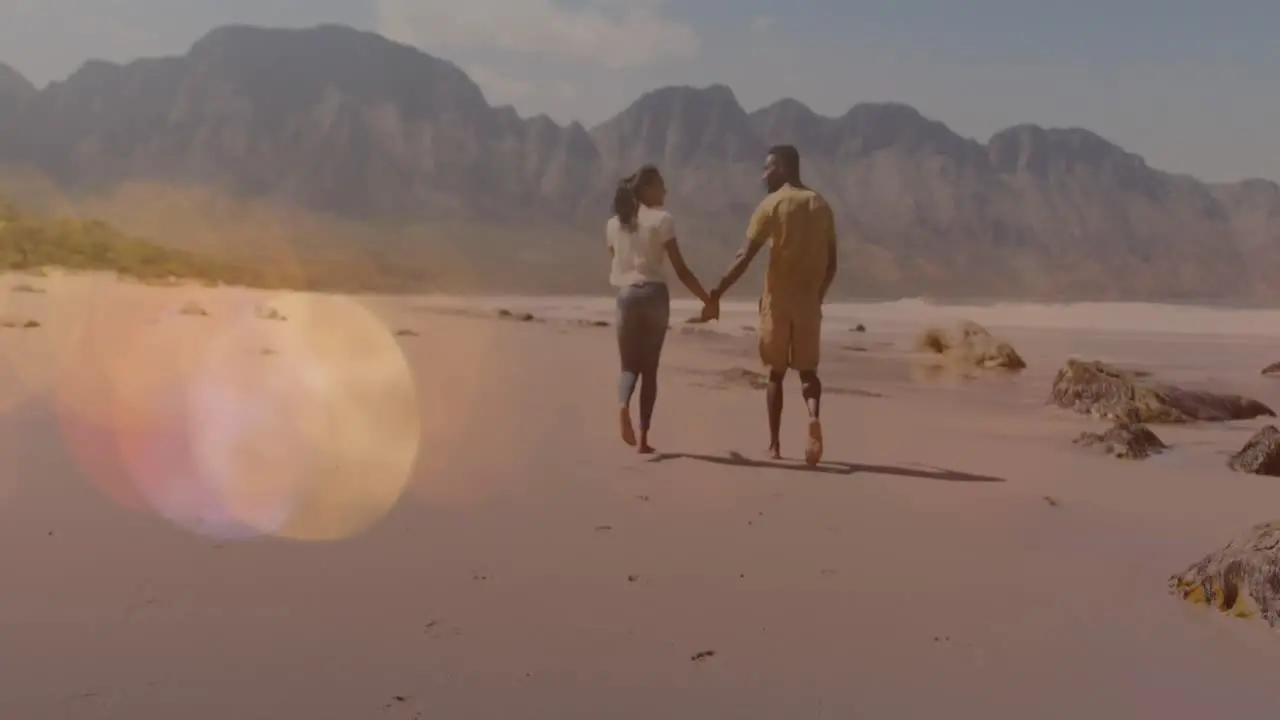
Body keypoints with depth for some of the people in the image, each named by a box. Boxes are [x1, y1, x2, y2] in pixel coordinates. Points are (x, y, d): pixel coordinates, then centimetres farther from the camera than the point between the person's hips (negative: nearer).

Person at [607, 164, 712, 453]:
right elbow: (680, 270, -8)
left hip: (626, 295, 3)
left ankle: (622, 404, -23)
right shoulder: (661, 220, -5)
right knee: (650, 366, 7)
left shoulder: (614, 224, 8)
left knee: (629, 364, 11)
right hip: (654, 294, -3)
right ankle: (642, 436, 6)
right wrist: (708, 299, -2)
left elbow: (616, 262, 13)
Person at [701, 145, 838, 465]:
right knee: (807, 369, 11)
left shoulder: (772, 204, -6)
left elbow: (745, 257, -13)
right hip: (809, 300, 3)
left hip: (778, 299, -3)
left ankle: (774, 444, 13)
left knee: (776, 372, 10)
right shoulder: (821, 206, 8)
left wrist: (715, 295, -12)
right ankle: (814, 417, -19)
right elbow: (831, 263, 9)